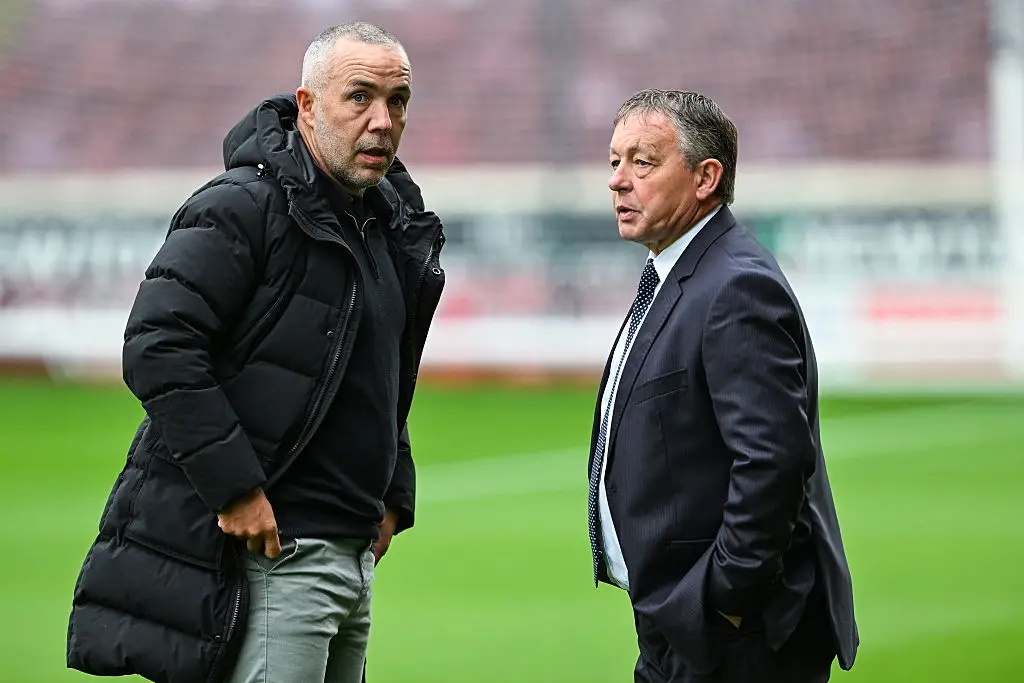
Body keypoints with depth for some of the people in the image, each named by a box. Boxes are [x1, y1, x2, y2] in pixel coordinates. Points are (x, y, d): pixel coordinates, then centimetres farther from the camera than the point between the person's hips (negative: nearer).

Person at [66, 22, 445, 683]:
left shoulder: (393, 228, 16)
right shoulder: (242, 208, -12)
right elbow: (158, 347, -20)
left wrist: (393, 495, 17)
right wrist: (235, 487, -22)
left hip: (352, 553, 9)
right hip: (268, 555, -9)